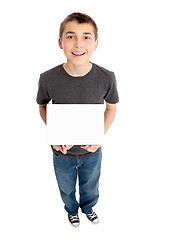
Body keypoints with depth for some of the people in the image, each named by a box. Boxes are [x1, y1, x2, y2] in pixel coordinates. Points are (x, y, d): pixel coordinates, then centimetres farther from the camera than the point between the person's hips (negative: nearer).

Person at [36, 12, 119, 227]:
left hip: (92, 152, 1)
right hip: (62, 152, 0)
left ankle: (88, 207, 64)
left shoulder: (106, 78, -22)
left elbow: (111, 107, -3)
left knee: (90, 187, 28)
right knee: (66, 189, 27)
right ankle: (71, 210, 62)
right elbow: (42, 106, -3)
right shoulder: (48, 79, -23)